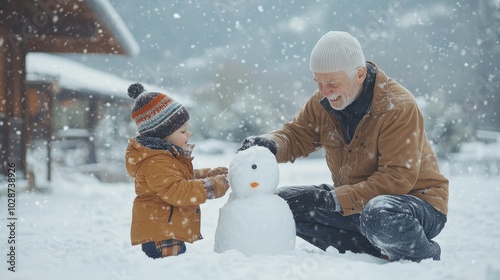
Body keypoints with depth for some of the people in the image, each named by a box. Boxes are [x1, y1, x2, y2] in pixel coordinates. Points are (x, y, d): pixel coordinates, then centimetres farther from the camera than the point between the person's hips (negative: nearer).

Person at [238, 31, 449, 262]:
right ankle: (382, 253, -11)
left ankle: (426, 256, -6)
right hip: (357, 203, 8)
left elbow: (398, 179, -27)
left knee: (379, 216, -42)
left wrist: (336, 199, -33)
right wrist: (271, 144, -20)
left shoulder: (399, 107, -22)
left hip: (418, 201, -7)